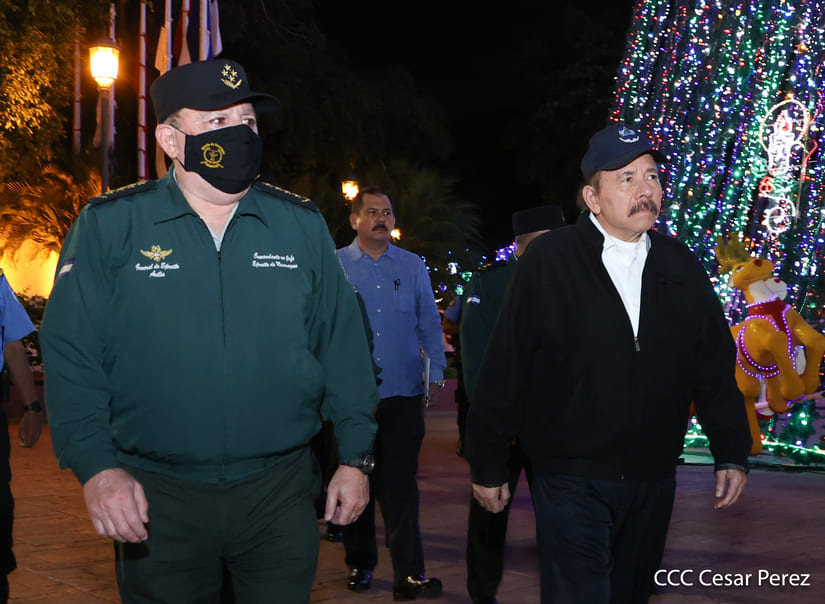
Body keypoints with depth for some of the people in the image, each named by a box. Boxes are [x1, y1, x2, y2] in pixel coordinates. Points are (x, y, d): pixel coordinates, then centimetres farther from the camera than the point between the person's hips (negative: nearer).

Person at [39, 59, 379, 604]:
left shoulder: (302, 224, 4)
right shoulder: (109, 226, -2)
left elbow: (343, 347, 7)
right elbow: (71, 355, -5)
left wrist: (355, 455, 4)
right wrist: (97, 465, -15)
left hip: (279, 495, 1)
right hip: (156, 499, -1)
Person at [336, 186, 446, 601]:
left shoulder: (412, 266, 8)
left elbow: (429, 324, 12)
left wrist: (436, 373, 4)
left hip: (402, 394, 0)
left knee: (400, 484, -3)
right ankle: (359, 563, 23)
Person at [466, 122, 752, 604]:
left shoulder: (680, 266, 4)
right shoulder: (549, 262, -10)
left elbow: (715, 365, 10)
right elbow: (504, 370, -7)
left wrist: (732, 453, 6)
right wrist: (488, 468, -5)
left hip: (654, 480, 5)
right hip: (571, 479, -5)